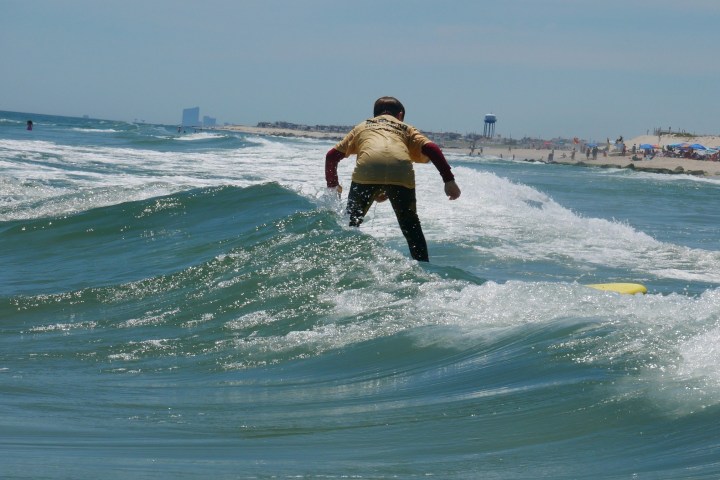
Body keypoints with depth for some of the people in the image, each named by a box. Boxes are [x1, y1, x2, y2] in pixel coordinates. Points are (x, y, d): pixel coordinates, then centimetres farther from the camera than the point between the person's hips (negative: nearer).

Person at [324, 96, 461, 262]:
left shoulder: (362, 127, 38)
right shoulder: (406, 129, 34)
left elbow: (332, 155, 30)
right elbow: (430, 149, 14)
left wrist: (333, 185, 40)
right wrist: (449, 180, 8)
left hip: (367, 169, 0)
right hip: (401, 172, 0)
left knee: (351, 223, 16)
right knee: (411, 227, 16)